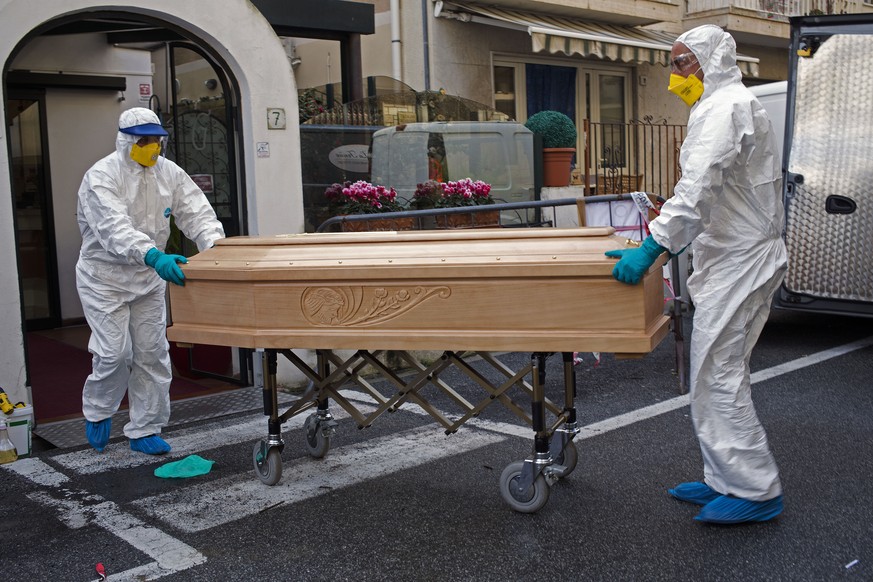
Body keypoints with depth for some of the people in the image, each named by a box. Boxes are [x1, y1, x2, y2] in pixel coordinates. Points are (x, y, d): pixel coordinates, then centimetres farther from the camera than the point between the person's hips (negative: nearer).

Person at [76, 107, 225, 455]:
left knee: (152, 353, 5)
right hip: (105, 279, -5)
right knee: (115, 353, -9)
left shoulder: (168, 173, -1)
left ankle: (145, 430, 18)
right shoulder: (101, 177, -19)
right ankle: (97, 413, 22)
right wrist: (153, 255, -52)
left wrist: (217, 245, -30)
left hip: (149, 277, 5)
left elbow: (196, 212, -10)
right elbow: (115, 228, -35)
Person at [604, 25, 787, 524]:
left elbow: (698, 187, -26)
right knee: (720, 373, 14)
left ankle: (756, 490, 1)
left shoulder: (725, 108, -13)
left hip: (738, 262, -11)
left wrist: (652, 248, -29)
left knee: (718, 375, -7)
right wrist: (669, 240, 24)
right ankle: (726, 480, 22)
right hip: (737, 257, 11)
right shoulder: (733, 105, 21)